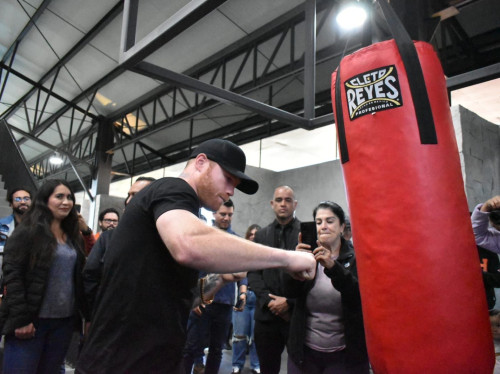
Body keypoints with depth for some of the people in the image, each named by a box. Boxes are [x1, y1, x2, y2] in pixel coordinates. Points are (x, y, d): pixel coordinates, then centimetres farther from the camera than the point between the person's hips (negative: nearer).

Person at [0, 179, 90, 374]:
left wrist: (86, 314, 8)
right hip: (31, 320, -5)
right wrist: (20, 318, -17)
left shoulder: (74, 238, 12)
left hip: (65, 321, 5)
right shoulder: (26, 232, -5)